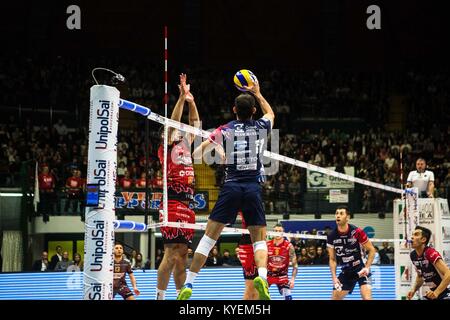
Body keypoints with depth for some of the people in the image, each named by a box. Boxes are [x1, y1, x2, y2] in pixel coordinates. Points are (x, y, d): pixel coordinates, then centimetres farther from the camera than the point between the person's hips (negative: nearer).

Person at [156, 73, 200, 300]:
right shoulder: (167, 150, 2)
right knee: (172, 252, -12)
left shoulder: (186, 148, 19)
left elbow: (195, 124, 24)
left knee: (182, 253, 7)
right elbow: (173, 123, -8)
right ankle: (160, 296, -9)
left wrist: (191, 101, 13)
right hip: (173, 203, -7)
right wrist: (182, 98, -11)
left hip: (187, 205, 7)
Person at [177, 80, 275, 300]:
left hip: (231, 187, 0)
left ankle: (188, 284, -1)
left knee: (209, 237, 3)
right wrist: (257, 93, 44)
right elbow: (271, 113, 34)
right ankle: (262, 276, -23)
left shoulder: (225, 130, 5)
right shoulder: (260, 127, 8)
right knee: (260, 240, 6)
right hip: (253, 188, 0)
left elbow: (196, 154, 2)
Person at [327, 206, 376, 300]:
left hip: (360, 270, -4)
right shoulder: (331, 236, -6)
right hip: (345, 272, 4)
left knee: (367, 298, -22)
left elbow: (371, 250, -6)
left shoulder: (356, 232, -17)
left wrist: (367, 268, -16)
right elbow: (332, 259, 5)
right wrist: (334, 277, -6)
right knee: (334, 298, 7)